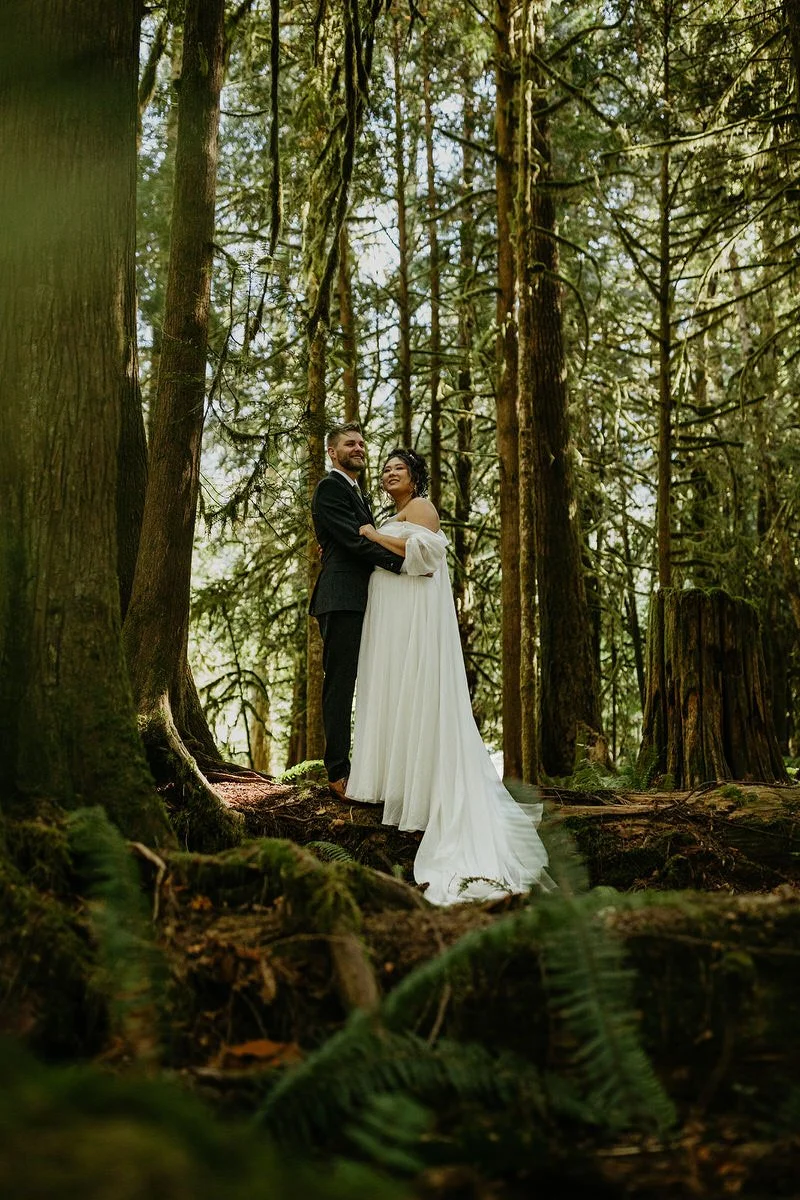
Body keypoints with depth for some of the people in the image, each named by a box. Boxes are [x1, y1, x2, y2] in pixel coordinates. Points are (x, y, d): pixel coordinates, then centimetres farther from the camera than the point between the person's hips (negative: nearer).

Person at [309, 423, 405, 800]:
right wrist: (404, 563, -18)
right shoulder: (330, 488, -3)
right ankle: (339, 773, -6)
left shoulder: (361, 496, 27)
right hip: (342, 601, -9)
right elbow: (355, 540, -14)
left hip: (364, 602, 9)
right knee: (340, 685, -8)